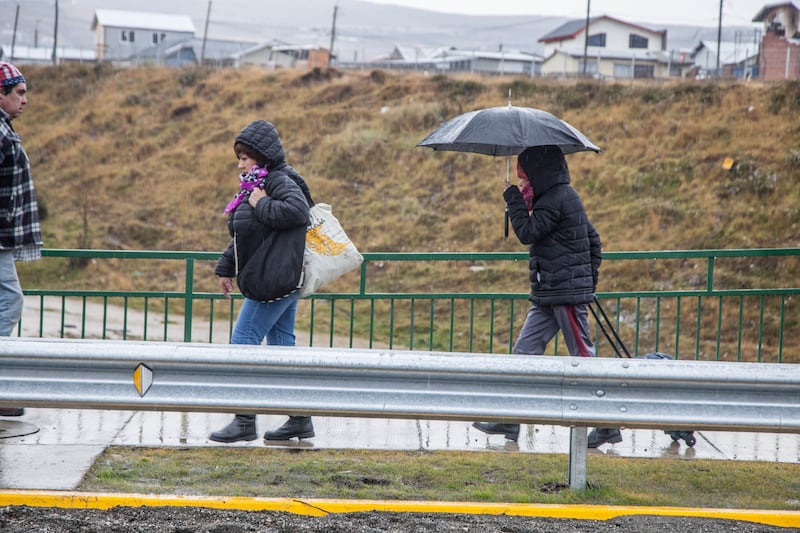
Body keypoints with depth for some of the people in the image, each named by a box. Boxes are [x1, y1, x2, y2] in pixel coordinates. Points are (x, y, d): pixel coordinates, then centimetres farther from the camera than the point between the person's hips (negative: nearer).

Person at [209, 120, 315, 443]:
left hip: (273, 281, -10)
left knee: (244, 343, -8)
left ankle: (245, 422, -5)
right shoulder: (256, 186, 17)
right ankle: (300, 420, 14)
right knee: (281, 347, 11)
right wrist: (226, 268, 24)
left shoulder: (281, 182, -12)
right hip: (283, 283, 10)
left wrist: (262, 205, -21)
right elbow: (242, 235, 25)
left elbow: (298, 211, -32)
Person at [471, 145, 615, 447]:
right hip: (548, 295, 10)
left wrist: (513, 198, -8)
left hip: (566, 292, -10)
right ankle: (511, 421, 6)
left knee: (583, 356, -4)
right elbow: (593, 239, 20)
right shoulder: (564, 195, 15)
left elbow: (527, 232, -18)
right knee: (525, 350, 6)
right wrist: (590, 275, 21)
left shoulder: (556, 199, -16)